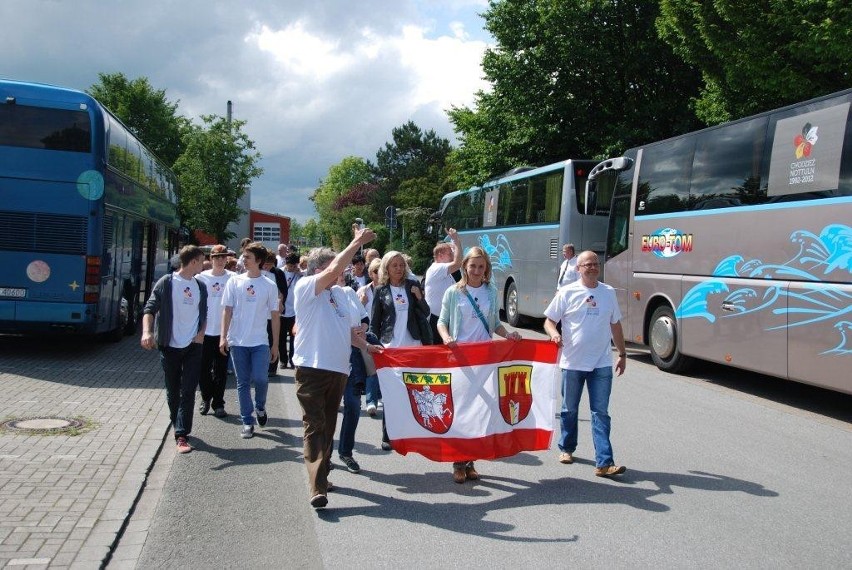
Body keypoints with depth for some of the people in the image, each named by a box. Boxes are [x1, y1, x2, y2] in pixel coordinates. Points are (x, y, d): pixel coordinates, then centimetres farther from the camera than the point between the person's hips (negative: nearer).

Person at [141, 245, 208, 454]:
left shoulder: (200, 286, 9)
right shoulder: (167, 282, -5)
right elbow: (149, 309, -9)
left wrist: (201, 332, 1)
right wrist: (147, 332, -25)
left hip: (193, 346, 2)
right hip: (170, 346, -2)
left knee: (188, 392, -6)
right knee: (173, 391, 10)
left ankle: (181, 435, -7)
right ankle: (179, 427, 30)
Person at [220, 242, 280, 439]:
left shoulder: (269, 286, 1)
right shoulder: (234, 281, 2)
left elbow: (275, 316, 4)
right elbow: (227, 310, 4)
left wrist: (275, 345, 3)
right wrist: (223, 337, -4)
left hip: (260, 342, -1)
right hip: (237, 341, 1)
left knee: (260, 379, -10)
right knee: (243, 383, 5)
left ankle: (260, 407, 20)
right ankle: (247, 422, 15)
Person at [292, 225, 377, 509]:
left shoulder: (339, 294, 16)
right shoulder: (305, 287, -7)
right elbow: (335, 269, -22)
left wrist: (354, 333, 4)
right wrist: (357, 242, -16)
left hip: (338, 369, 7)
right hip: (312, 368, -7)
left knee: (328, 426, 15)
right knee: (314, 427, -10)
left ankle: (322, 475, 27)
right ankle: (317, 488, -15)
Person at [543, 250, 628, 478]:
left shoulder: (609, 292, 7)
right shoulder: (567, 293, -3)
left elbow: (615, 325, 16)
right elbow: (549, 321, 0)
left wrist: (622, 354, 17)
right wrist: (554, 333, -22)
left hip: (601, 364, 2)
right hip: (572, 362, -1)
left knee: (601, 412, -2)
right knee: (569, 409, 13)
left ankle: (604, 463, -3)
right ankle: (566, 449, 33)